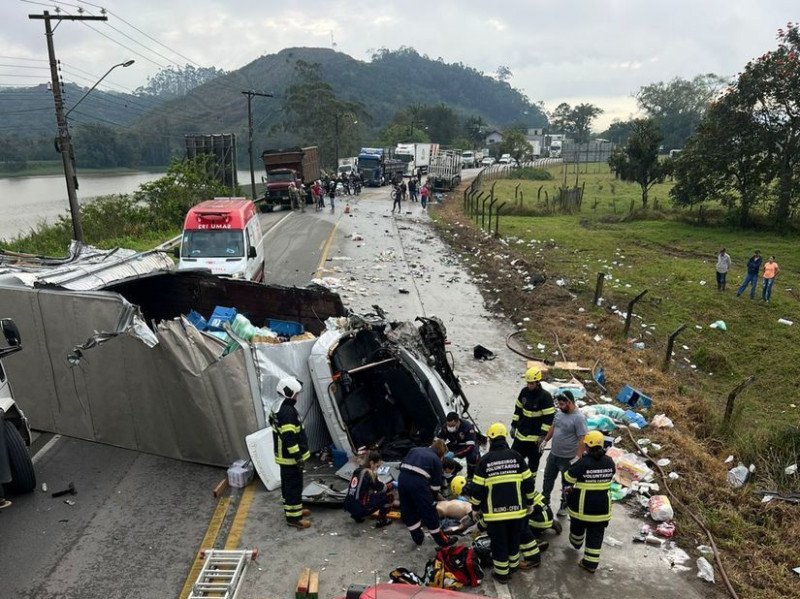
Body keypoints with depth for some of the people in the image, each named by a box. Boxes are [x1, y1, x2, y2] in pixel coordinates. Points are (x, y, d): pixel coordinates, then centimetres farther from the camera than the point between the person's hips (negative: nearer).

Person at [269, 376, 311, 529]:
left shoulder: (277, 407, 7)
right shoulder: (287, 411, -26)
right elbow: (289, 437, -28)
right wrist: (298, 457, -22)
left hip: (283, 455, 10)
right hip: (291, 457, -10)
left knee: (287, 484, 21)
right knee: (294, 486, -1)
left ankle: (291, 509, 35)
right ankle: (293, 517, 6)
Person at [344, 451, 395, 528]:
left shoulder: (358, 470, 9)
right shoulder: (369, 474, -14)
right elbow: (383, 488, -6)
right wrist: (392, 484, 10)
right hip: (360, 508, -8)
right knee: (389, 496, 0)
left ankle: (357, 516, 24)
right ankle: (381, 520, 9)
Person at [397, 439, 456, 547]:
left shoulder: (415, 450, 28)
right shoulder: (436, 459, 17)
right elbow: (436, 484, 16)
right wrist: (432, 498, 31)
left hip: (402, 478, 4)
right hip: (418, 482, -4)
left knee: (408, 510, 21)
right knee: (429, 512, 10)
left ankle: (418, 537, 34)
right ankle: (442, 540, 23)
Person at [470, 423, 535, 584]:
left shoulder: (485, 460, -10)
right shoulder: (516, 456, -4)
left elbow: (477, 488, -7)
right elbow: (528, 482, 0)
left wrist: (476, 508, 7)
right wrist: (529, 502, 15)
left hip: (494, 512, -2)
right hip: (517, 509, 3)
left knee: (499, 543, 12)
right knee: (514, 539, 23)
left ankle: (502, 573, 23)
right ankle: (514, 564, 40)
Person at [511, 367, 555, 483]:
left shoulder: (545, 396, -17)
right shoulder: (524, 391, 0)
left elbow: (549, 417, -16)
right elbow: (518, 409, 11)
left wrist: (543, 435, -17)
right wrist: (514, 426, 9)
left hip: (535, 437, -5)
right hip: (521, 433, 6)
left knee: (533, 460, 8)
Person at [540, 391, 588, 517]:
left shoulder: (579, 418, -23)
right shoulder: (560, 412, 1)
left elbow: (582, 439, -24)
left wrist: (578, 457, -26)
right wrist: (545, 441, 19)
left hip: (568, 458, -8)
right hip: (554, 454, 8)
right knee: (548, 477, 21)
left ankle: (564, 507, 28)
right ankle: (544, 500, 39)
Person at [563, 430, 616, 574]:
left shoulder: (582, 463, -21)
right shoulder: (609, 462, -6)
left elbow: (568, 478, -12)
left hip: (582, 506, -3)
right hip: (602, 506, 3)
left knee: (578, 526, 26)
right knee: (596, 534, 11)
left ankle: (576, 543, 51)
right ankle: (591, 563, 15)